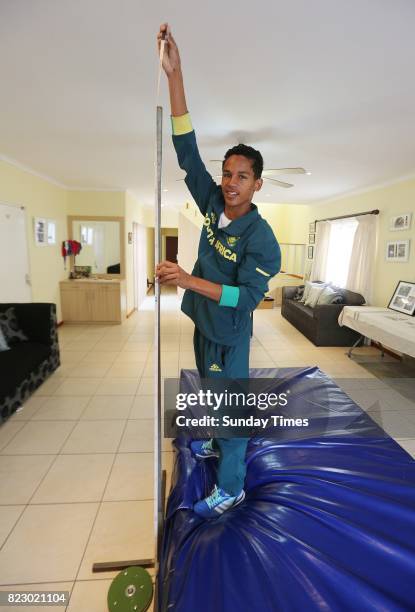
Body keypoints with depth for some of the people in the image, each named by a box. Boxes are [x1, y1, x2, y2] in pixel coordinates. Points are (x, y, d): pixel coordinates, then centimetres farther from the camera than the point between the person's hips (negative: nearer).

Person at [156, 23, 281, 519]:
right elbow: (187, 152, -7)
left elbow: (248, 297, -25)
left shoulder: (261, 237, -20)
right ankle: (217, 444, 53)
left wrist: (189, 280, -30)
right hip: (203, 323, 7)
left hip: (229, 334, -7)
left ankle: (231, 489, 30)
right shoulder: (213, 204, -3)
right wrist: (175, 75, -13)